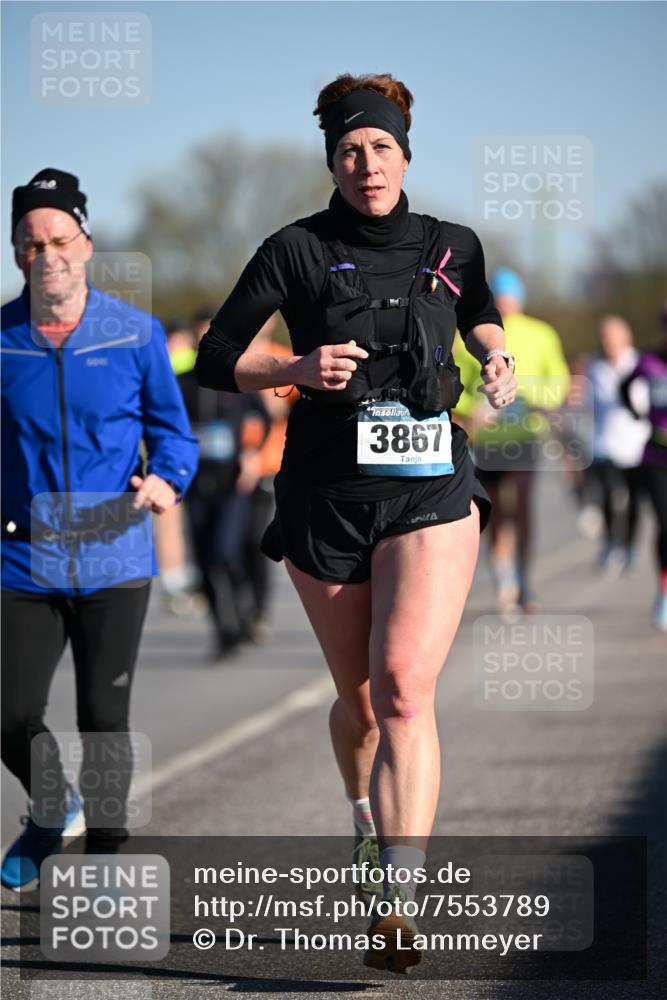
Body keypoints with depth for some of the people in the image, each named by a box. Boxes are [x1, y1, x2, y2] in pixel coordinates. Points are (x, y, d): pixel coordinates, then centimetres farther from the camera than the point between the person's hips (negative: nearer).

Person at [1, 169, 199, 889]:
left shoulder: (136, 333, -1)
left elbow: (172, 429, 8)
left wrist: (166, 480, -10)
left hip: (114, 563, -1)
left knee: (103, 719, 0)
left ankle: (105, 858, 19)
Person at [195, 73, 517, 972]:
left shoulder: (452, 248, 6)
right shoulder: (296, 251, -1)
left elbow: (483, 317, 28)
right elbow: (214, 360, 0)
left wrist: (498, 367, 7)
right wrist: (299, 369, -16)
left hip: (431, 489, 0)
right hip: (326, 493, 1)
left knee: (404, 686, -19)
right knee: (359, 699, 12)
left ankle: (400, 904, -27)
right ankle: (369, 822, 45)